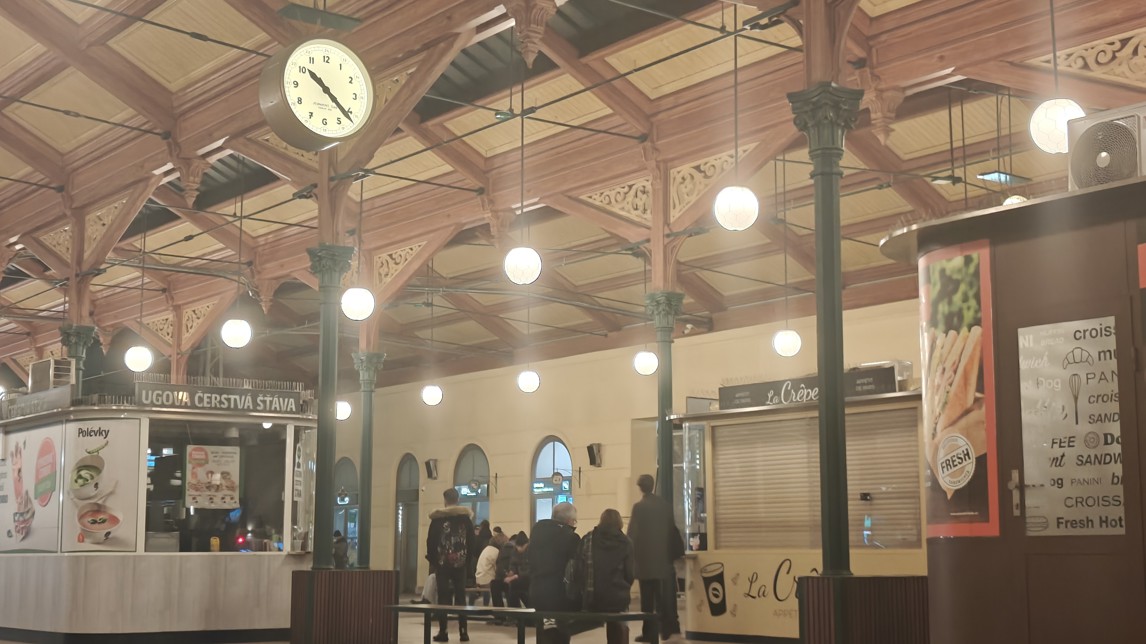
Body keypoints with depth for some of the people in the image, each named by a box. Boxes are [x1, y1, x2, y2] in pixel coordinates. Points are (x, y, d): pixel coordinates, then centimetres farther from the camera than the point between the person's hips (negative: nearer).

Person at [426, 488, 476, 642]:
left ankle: (443, 631, -3)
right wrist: (468, 561, 10)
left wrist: (432, 560, 6)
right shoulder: (466, 517, 3)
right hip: (460, 563, 2)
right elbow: (471, 542, 3)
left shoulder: (437, 518, -4)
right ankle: (463, 631, 3)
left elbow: (431, 542, -3)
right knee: (460, 596, 7)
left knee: (443, 597, 1)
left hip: (442, 563, -2)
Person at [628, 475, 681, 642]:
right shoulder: (664, 504, 4)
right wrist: (669, 550, 18)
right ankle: (666, 628, 14)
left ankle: (648, 632, -2)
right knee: (663, 595, 12)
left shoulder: (639, 506, -12)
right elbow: (672, 529, 9)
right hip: (662, 556, 5)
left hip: (645, 558, -5)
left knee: (647, 597, -2)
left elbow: (633, 533, -13)